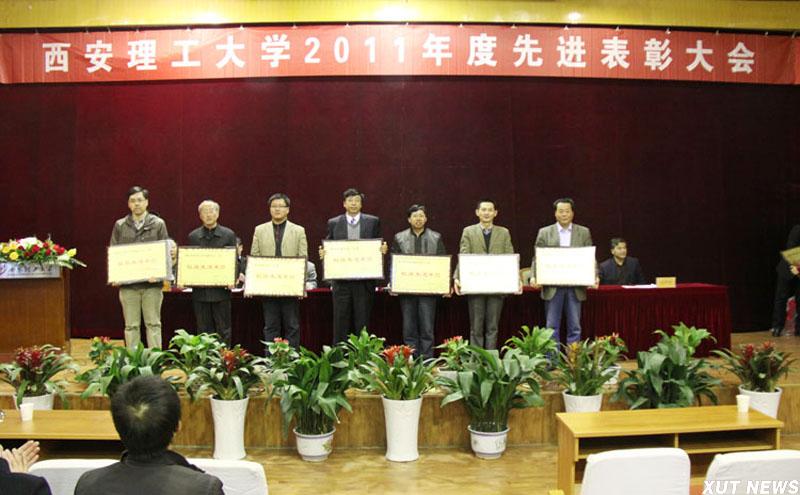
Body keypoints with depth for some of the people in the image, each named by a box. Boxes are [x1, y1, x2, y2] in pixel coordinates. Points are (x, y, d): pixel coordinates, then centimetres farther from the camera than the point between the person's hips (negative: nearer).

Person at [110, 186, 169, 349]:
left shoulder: (158, 224, 5)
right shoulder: (120, 225, 9)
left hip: (152, 282, -1)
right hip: (128, 283, 1)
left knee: (153, 323, 4)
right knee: (131, 325, 6)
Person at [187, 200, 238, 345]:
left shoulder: (228, 235, 3)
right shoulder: (193, 236, 9)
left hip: (221, 290, -2)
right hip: (200, 290, 2)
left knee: (223, 330, 3)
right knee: (204, 331, 7)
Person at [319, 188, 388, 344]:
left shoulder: (373, 221, 7)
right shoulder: (333, 223, 8)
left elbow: (379, 246, 8)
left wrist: (383, 250, -14)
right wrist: (323, 253, -12)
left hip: (364, 281, 0)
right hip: (341, 281, 0)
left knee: (363, 323, 4)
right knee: (341, 322, 4)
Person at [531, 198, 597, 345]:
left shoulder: (584, 232, 8)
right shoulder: (544, 232, 6)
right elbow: (537, 258, 3)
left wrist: (594, 276, -11)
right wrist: (533, 277, -13)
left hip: (575, 287, 1)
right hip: (552, 287, -1)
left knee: (574, 328, 5)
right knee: (552, 328, 4)